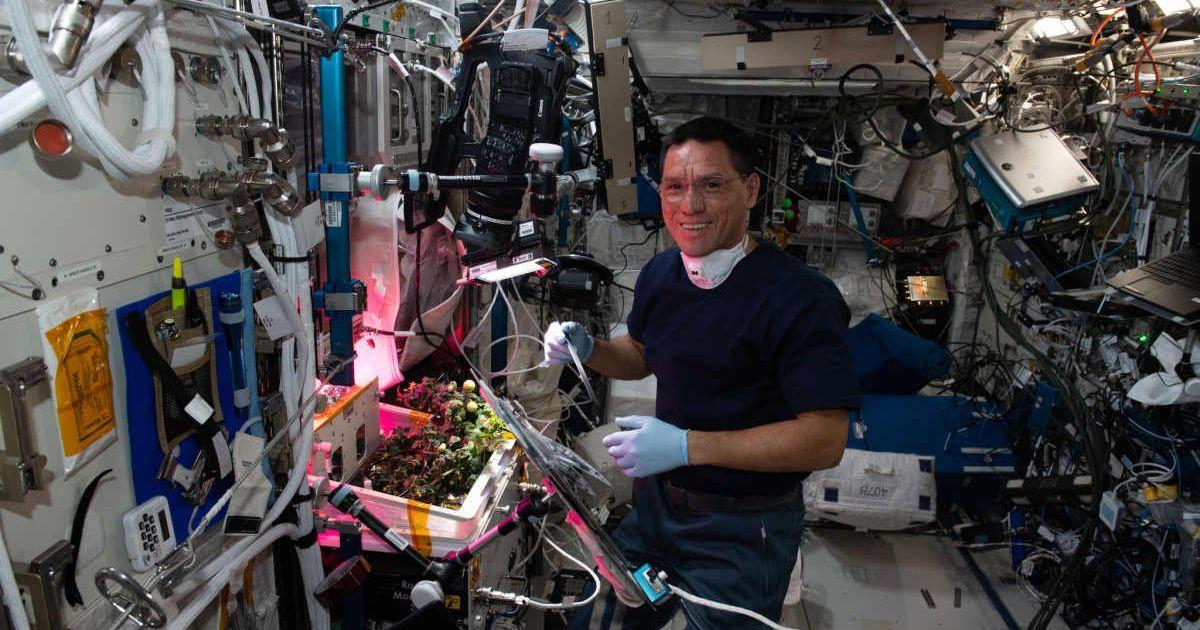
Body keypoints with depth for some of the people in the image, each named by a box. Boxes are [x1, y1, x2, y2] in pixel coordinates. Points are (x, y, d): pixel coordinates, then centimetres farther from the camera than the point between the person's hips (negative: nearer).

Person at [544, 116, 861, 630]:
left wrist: (687, 445, -30)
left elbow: (825, 440, -25)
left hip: (741, 530, -6)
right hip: (657, 499, 7)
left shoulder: (803, 299, -23)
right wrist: (586, 349, -4)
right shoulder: (660, 273, 0)